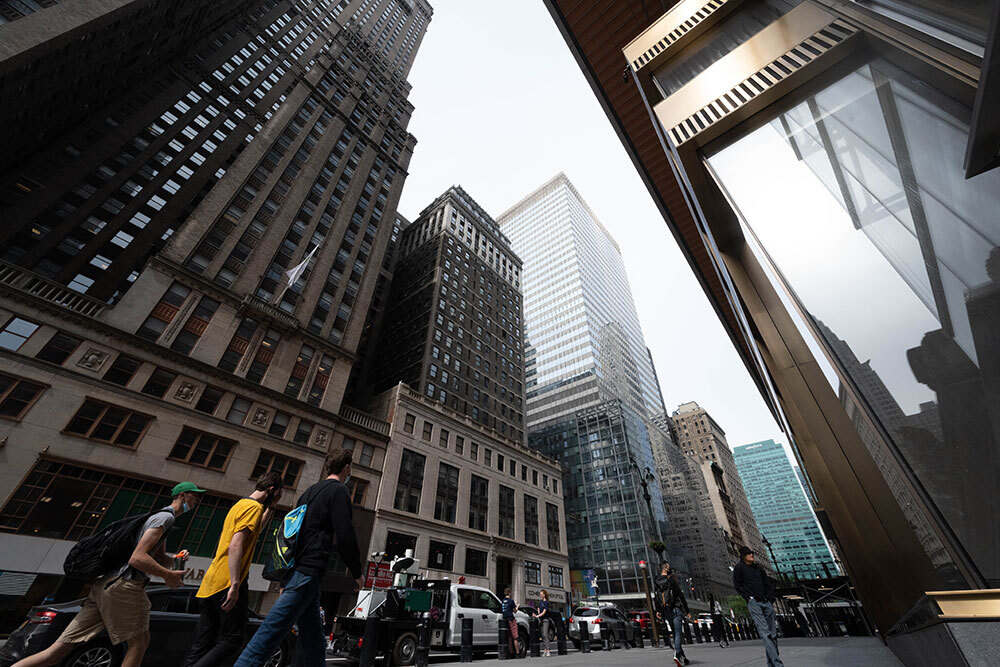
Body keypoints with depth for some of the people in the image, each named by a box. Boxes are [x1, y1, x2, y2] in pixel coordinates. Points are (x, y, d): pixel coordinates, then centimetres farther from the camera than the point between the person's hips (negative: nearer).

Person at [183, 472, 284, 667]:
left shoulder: (241, 504, 18)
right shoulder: (254, 507, -13)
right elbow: (235, 546, -22)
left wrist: (269, 507, 27)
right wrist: (235, 585, -22)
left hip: (210, 583, 10)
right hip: (227, 583, -10)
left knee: (202, 645, 13)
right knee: (232, 641, -4)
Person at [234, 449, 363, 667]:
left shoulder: (309, 491, 18)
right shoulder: (339, 491, -10)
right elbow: (345, 536, -16)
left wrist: (285, 580, 26)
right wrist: (357, 573, -3)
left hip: (294, 571, 10)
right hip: (308, 573, -10)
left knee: (313, 639, 15)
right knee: (269, 635, -8)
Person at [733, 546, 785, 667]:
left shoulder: (759, 568, 20)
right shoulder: (739, 568, 2)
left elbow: (769, 583, 23)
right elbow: (737, 585, -2)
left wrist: (770, 598, 9)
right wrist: (749, 597, -8)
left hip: (766, 602, 6)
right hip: (754, 603, -6)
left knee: (773, 634, 3)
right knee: (765, 633, -14)